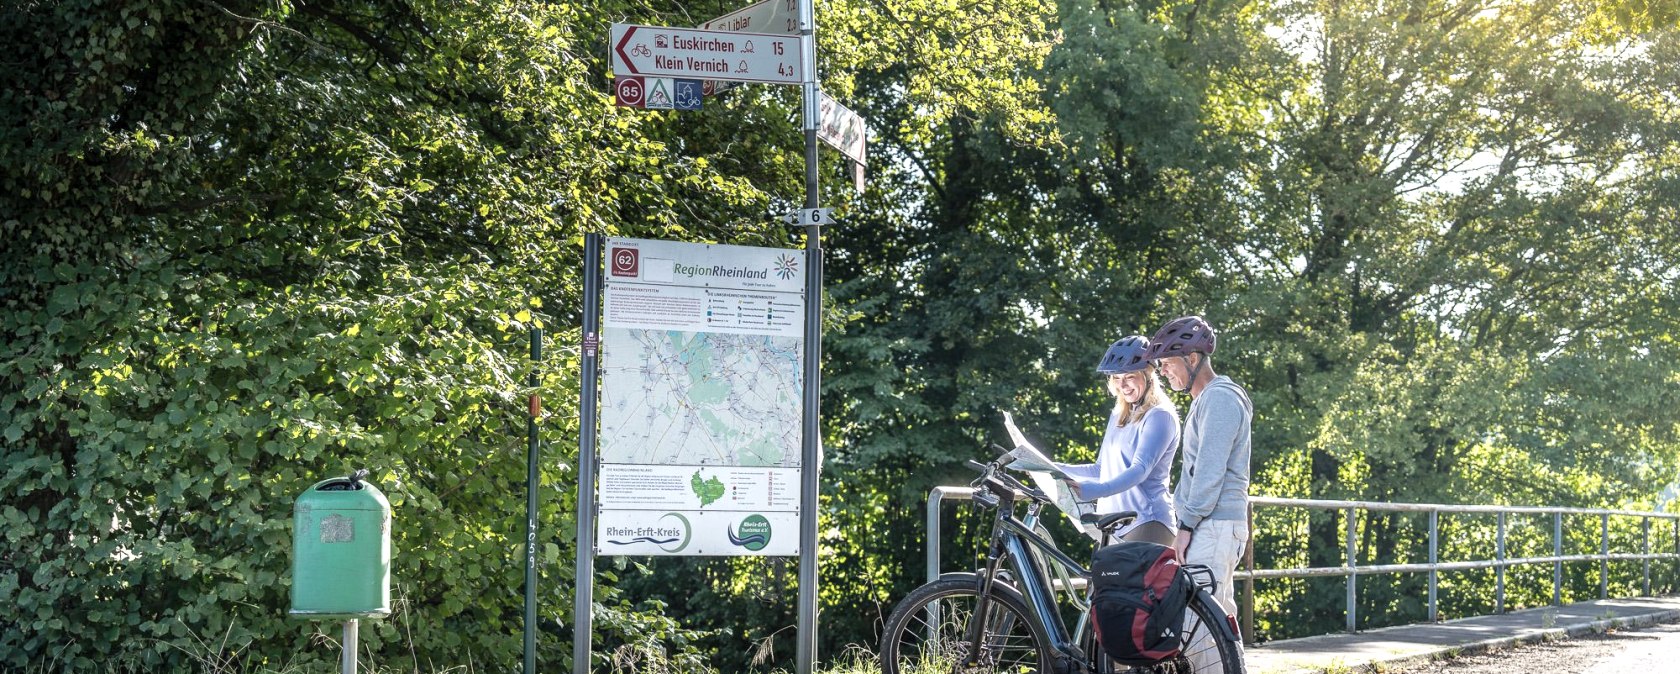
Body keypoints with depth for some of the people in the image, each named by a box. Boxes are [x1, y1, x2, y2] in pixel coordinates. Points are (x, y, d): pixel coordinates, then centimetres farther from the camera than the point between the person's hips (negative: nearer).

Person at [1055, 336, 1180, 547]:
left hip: (1146, 523, -7)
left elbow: (1140, 469, -19)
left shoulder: (1159, 416, -6)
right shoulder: (1118, 416, 20)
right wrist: (1055, 470, 10)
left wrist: (1092, 490, -33)